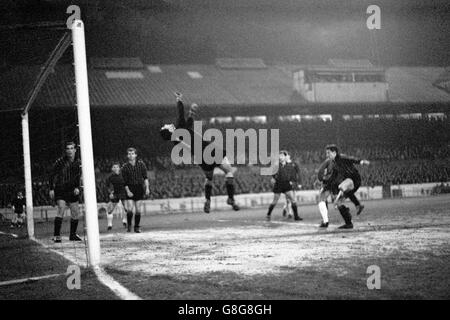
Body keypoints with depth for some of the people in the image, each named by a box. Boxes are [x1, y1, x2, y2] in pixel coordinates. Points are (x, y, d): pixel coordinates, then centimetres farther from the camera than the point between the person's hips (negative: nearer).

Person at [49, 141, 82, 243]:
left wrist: (78, 188, -6)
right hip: (60, 190, -5)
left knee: (75, 212, 5)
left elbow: (79, 177, 10)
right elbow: (52, 175, -2)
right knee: (61, 210, -18)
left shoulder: (78, 162, 4)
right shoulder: (60, 161, -8)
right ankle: (56, 235, -15)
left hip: (73, 191, 5)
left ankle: (73, 234, 20)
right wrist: (51, 189, -6)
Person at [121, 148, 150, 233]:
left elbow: (145, 177, 2)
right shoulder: (125, 167, -4)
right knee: (129, 209, -11)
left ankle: (137, 227, 13)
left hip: (139, 188, 1)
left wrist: (147, 188, -5)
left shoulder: (141, 164, 0)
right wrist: (128, 191, -15)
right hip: (130, 188, -1)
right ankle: (129, 225, 11)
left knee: (138, 209, 2)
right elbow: (125, 182, -4)